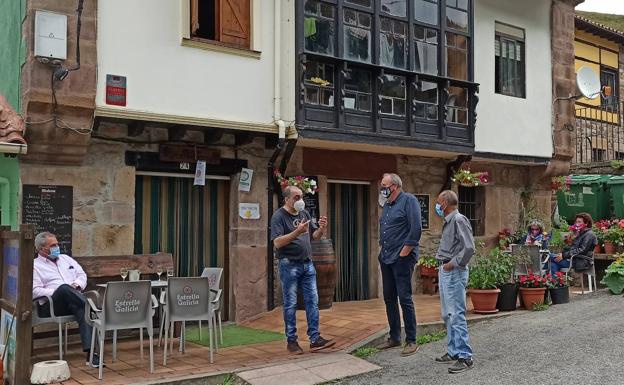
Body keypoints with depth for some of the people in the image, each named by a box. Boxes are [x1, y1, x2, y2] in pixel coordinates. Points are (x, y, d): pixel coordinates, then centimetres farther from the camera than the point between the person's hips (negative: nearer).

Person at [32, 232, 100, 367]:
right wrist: (56, 292, -15)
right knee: (64, 288, -38)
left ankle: (91, 352, -47)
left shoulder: (65, 258, 26)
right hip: (51, 305, -3)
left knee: (83, 310, -34)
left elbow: (82, 275, 23)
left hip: (74, 303, 4)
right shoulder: (35, 266, 9)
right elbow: (35, 291, -3)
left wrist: (77, 285, 0)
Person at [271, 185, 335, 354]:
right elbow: (277, 243, -19)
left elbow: (315, 236, 15)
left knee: (313, 301, 4)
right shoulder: (279, 216, -9)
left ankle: (315, 339, 8)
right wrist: (297, 232, -29)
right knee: (290, 304, 2)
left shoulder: (304, 213, 10)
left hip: (307, 264, 6)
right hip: (289, 265, -6)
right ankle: (291, 341, 12)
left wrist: (322, 228, -6)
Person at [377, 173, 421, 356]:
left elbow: (416, 228, -18)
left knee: (405, 299, -6)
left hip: (402, 259, -9)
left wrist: (404, 252, -17)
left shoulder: (409, 201, -9)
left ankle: (411, 341, 3)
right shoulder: (387, 205, 16)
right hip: (386, 258, 9)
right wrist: (383, 248, 13)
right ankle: (394, 337, 23)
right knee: (389, 298, 12)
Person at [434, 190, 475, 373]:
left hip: (454, 272, -10)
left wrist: (453, 264, -17)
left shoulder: (459, 220, -13)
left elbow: (469, 248, -21)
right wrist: (442, 266, 13)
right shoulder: (448, 222, 16)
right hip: (444, 271, 10)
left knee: (457, 315, -10)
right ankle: (453, 351, 22)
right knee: (447, 315, 14)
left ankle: (465, 357, -6)